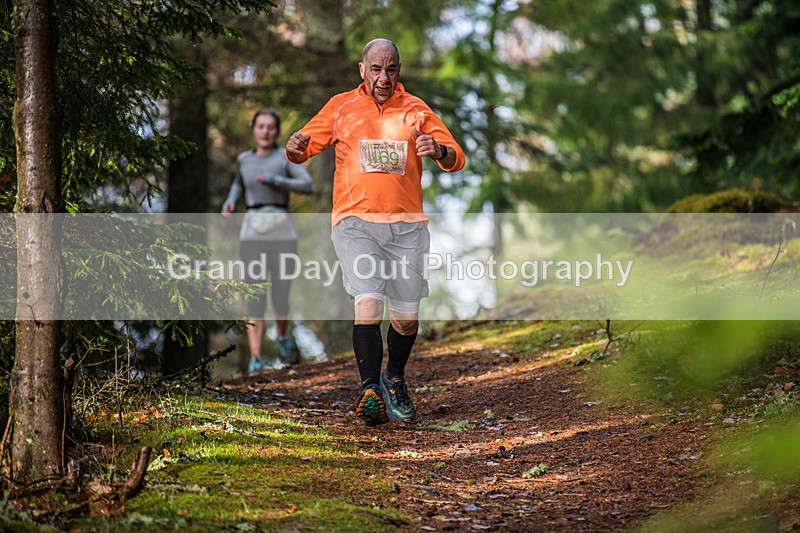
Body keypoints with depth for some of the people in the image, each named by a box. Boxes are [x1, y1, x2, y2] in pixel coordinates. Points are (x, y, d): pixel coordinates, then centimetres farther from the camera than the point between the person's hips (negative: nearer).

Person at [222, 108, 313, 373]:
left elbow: (307, 185, -12)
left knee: (281, 295, 1)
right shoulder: (244, 159, 10)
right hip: (252, 234, 1)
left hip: (282, 232, -1)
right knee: (255, 297, -10)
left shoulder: (286, 155, 1)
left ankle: (283, 335, 35)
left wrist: (275, 180, -23)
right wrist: (230, 201, 9)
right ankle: (256, 359, -11)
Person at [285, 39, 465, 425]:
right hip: (356, 221, -2)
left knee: (406, 317, 4)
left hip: (407, 224, 2)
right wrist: (296, 147, -13)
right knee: (368, 303, -21)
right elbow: (303, 150, 12)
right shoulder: (341, 107, 9)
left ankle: (394, 379, 31)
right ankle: (370, 390, -21)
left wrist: (439, 151, -18)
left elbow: (456, 159, 6)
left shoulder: (416, 111, 11)